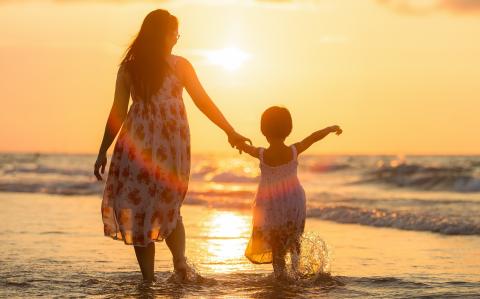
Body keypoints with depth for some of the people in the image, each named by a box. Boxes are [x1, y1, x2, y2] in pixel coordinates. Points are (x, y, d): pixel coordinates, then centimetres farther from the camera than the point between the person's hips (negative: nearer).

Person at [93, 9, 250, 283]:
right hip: (173, 142, 1)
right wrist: (231, 132, 11)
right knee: (169, 206, 16)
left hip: (137, 142, -1)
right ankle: (180, 260, -7)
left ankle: (149, 278, 0)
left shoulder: (128, 68, 4)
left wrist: (103, 152, 8)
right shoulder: (179, 65, 2)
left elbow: (117, 114, 3)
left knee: (137, 207, 5)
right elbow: (204, 102, 3)